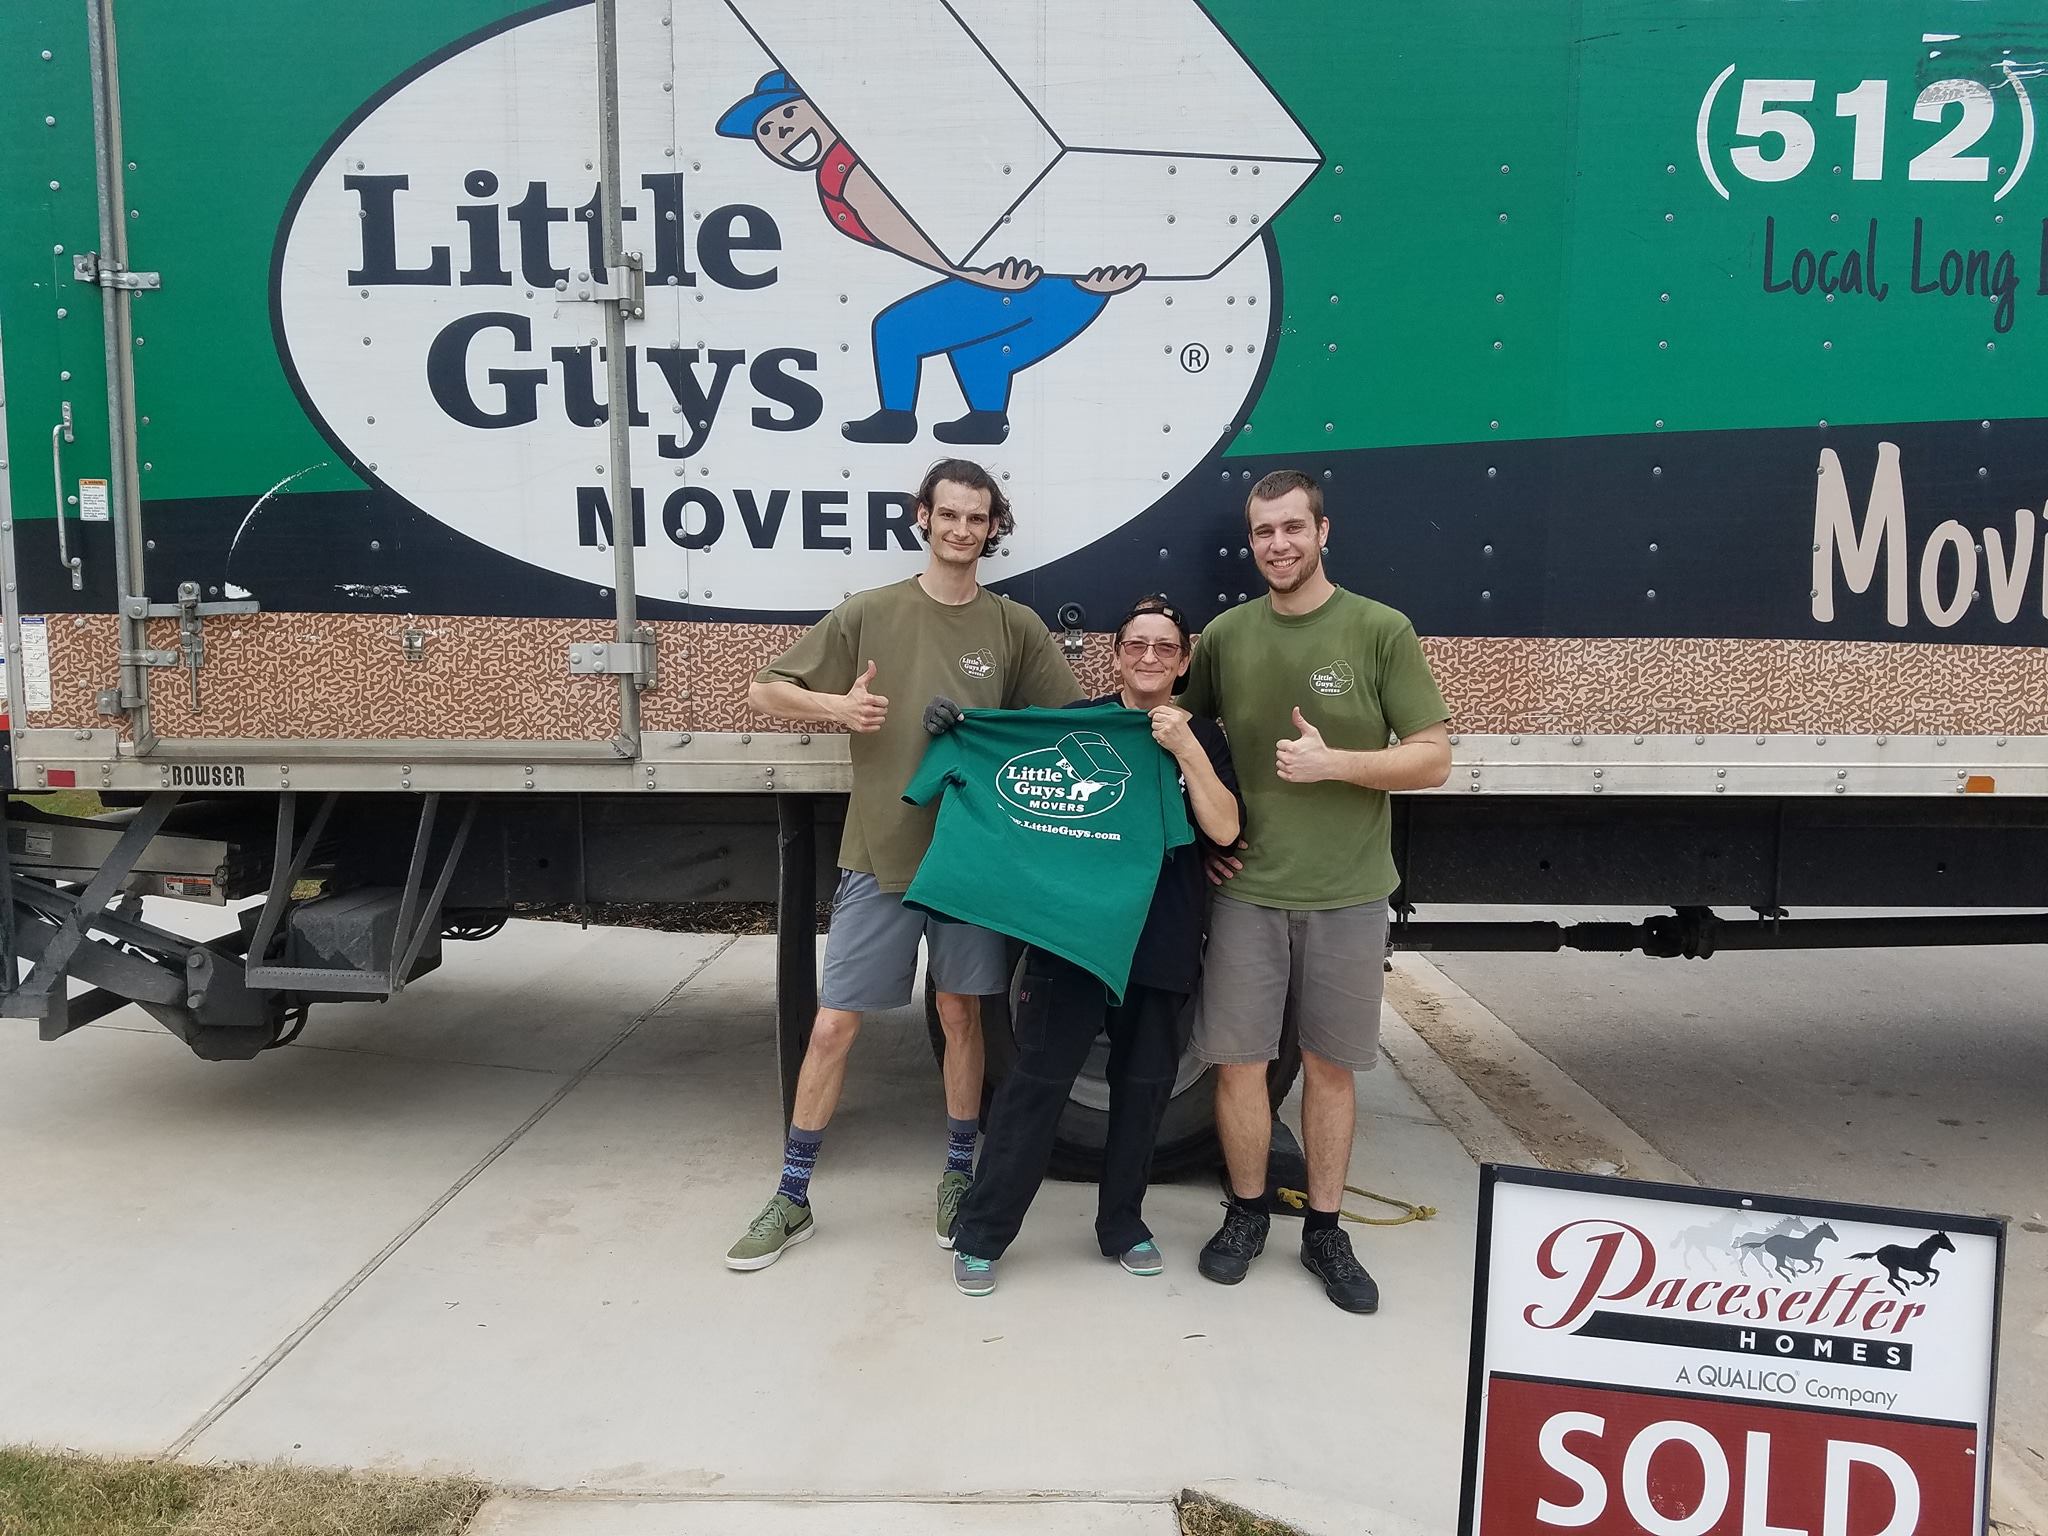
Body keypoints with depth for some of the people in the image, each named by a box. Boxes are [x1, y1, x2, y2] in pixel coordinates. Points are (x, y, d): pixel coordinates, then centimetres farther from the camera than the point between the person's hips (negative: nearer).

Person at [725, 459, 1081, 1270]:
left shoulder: (1015, 625, 3)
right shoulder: (869, 612, -1)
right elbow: (763, 693, 2)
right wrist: (836, 704, -15)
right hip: (878, 853, -1)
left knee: (961, 1015, 13)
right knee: (833, 1025, 3)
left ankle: (959, 1175, 30)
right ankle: (792, 1197, 17)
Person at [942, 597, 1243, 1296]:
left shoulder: (1202, 737, 6)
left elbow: (1224, 830, -7)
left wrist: (1186, 748, -17)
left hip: (1162, 944, 2)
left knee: (1145, 1085, 12)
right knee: (1036, 1079, -3)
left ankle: (1122, 1223, 30)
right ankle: (982, 1233, 8)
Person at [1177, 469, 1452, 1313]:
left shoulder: (1381, 630, -5)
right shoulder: (1225, 635, 3)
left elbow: (1432, 759, -6)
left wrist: (1333, 763, -20)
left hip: (1348, 894, -1)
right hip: (1247, 889, 2)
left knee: (1331, 1064, 10)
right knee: (1239, 1058, 6)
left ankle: (1324, 1229, 24)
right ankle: (1246, 1214, 26)